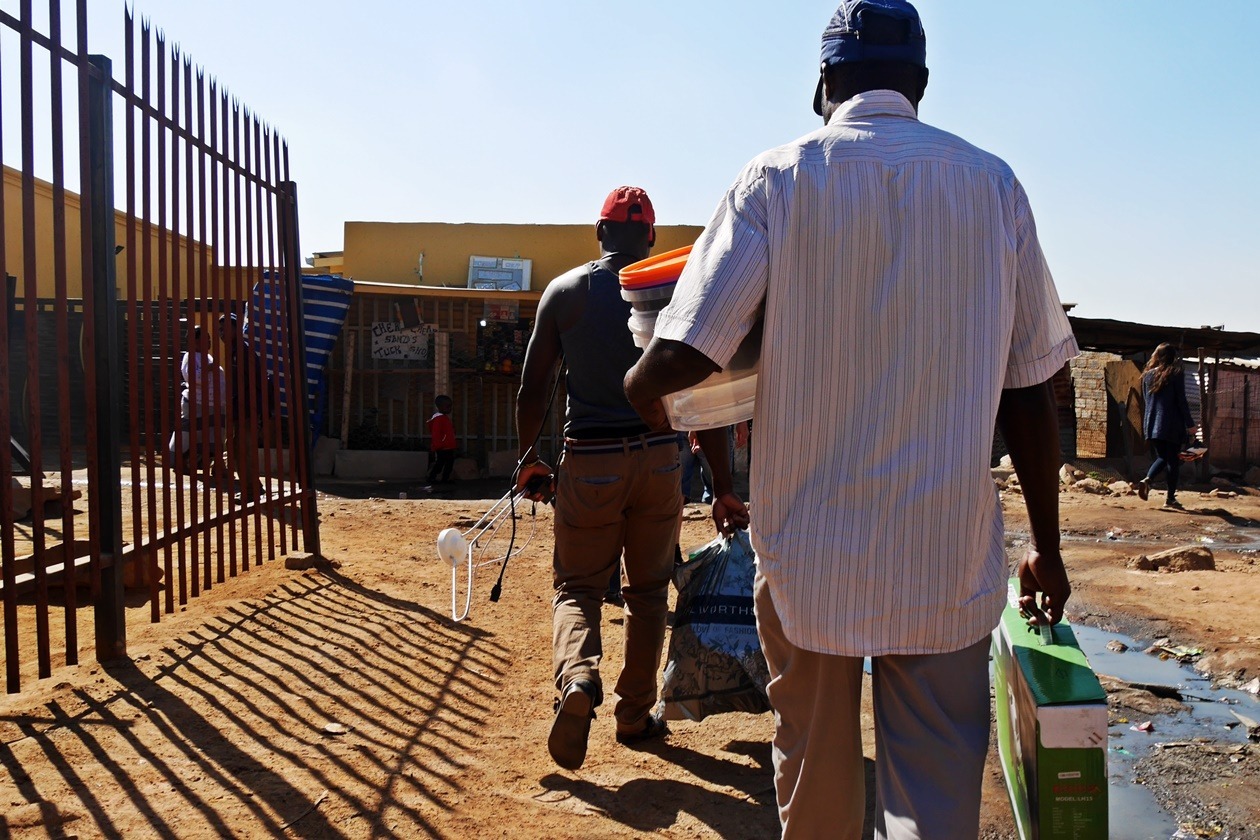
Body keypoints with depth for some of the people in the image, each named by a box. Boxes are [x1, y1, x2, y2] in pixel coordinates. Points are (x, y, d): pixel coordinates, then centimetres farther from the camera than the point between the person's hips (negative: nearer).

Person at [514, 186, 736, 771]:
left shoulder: (564, 291, 2)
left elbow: (532, 387, 0)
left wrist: (528, 460, 13)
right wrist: (723, 486, 8)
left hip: (588, 461, -1)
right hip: (657, 457, 1)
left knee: (576, 586, 10)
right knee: (648, 591, 15)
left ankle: (577, 678, -17)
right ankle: (635, 715, 23)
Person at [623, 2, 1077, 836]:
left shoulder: (778, 179, -4)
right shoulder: (990, 182, 3)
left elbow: (682, 357, -13)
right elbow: (1029, 385, 4)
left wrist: (639, 385, 11)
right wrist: (1047, 546, 13)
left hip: (810, 541, -1)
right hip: (946, 551, 1)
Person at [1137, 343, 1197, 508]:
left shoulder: (1148, 375, 8)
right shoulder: (1176, 374, -6)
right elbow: (1181, 400, -8)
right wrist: (1190, 424, -3)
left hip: (1152, 425, 4)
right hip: (1172, 425, -4)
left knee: (1161, 457, 15)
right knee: (1173, 461, 5)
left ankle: (1147, 479, -12)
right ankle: (1170, 498, 5)